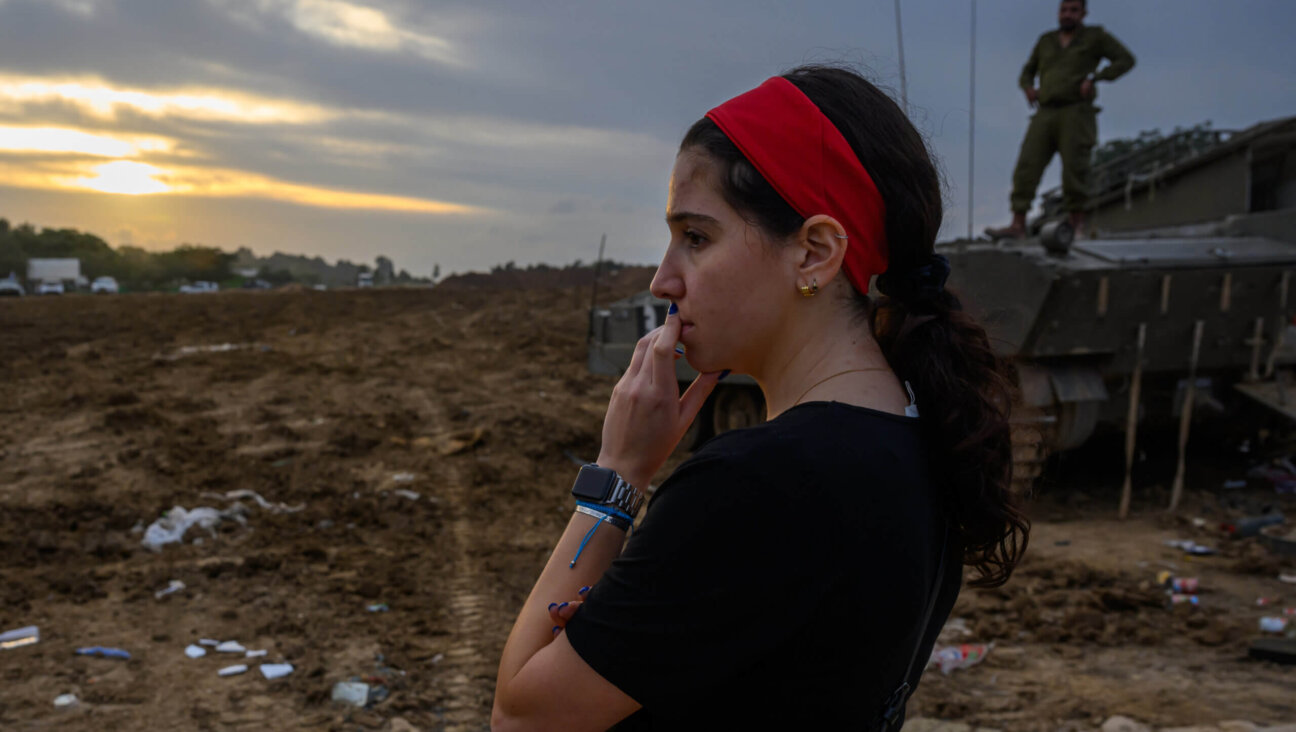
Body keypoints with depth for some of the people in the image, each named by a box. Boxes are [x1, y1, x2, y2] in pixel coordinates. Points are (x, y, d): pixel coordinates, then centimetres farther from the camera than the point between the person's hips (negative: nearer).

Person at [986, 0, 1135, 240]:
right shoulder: (1046, 41, 17)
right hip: (1046, 115, 4)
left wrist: (1095, 79, -13)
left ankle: (1077, 224, 5)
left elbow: (1126, 60, 1)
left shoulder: (1095, 36, 6)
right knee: (1026, 167, -11)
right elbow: (1027, 73, 24)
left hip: (1076, 113, -3)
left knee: (1074, 170, -10)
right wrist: (1029, 89, 0)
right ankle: (1017, 226, -16)